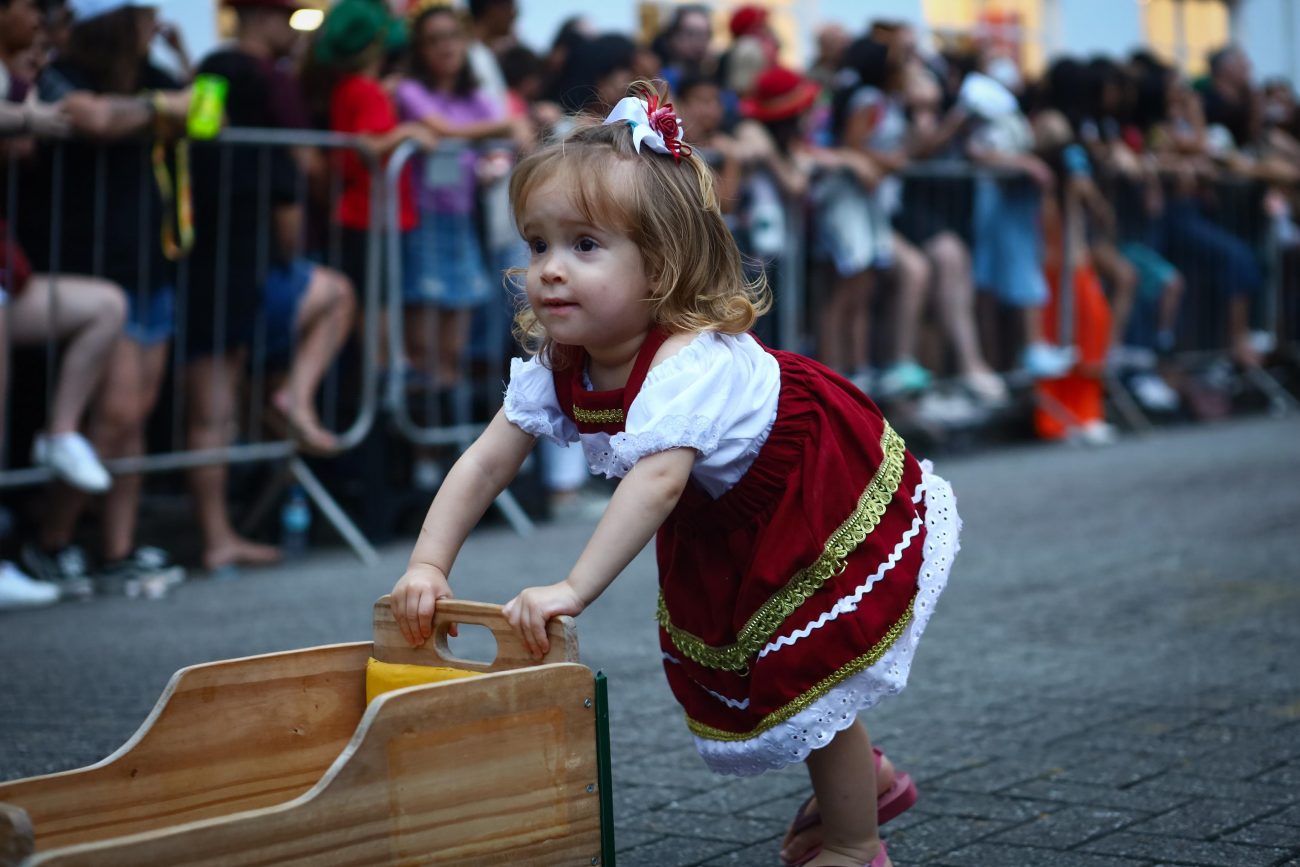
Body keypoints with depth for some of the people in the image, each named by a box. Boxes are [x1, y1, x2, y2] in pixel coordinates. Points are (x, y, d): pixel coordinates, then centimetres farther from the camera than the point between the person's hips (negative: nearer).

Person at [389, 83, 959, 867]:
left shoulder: (694, 362, -40)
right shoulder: (555, 366, -15)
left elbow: (658, 480, -52)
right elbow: (486, 462, -17)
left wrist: (574, 589, -59)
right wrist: (429, 565, -30)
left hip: (842, 512, -8)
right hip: (732, 530, 8)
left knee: (814, 679, -5)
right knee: (728, 671, 19)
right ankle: (859, 774, 42)